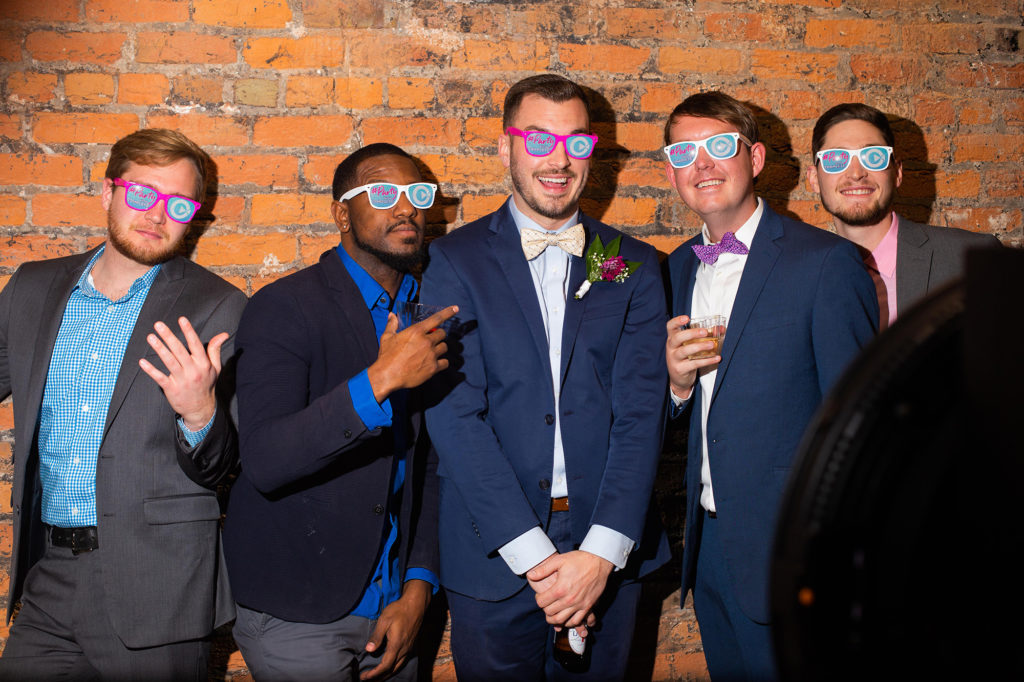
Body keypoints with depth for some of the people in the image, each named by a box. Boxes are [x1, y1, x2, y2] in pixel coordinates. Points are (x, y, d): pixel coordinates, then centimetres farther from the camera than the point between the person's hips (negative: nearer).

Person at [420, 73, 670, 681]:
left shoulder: (635, 266, 5)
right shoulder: (453, 262, -1)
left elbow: (641, 413, -3)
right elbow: (456, 416, -10)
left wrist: (601, 552, -14)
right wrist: (535, 556, -16)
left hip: (609, 560, 2)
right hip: (492, 560, -1)